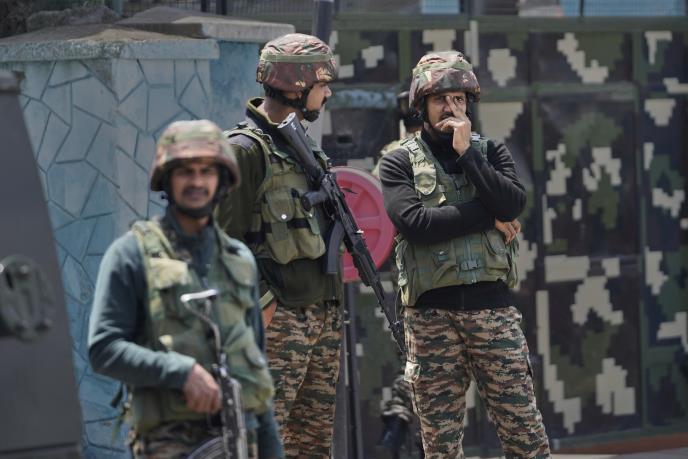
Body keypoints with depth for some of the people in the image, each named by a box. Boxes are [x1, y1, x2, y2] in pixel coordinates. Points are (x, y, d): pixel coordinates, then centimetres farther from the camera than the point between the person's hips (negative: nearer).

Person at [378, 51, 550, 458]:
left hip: (493, 306, 1)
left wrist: (466, 152, -7)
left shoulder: (491, 152, 12)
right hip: (431, 314, -1)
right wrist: (488, 216, -9)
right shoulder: (400, 162, 5)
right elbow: (415, 223, -12)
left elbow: (513, 204, -6)